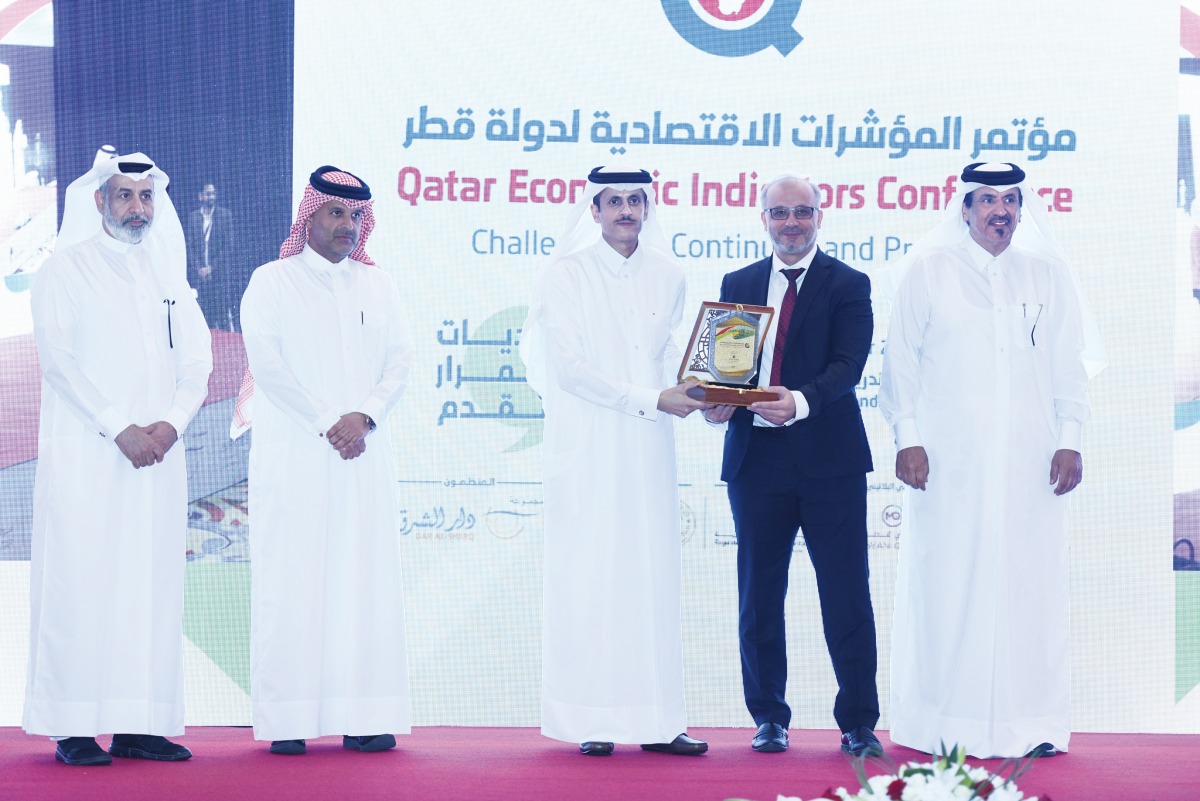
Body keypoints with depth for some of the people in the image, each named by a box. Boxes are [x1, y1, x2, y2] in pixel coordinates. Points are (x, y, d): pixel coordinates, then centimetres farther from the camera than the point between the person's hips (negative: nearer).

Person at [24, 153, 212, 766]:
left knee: (152, 582, 1)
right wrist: (120, 427, -15)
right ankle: (75, 729, -7)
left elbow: (197, 359, 11)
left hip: (157, 455, 5)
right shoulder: (65, 270, 2)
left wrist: (171, 422, -7)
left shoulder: (167, 274, 17)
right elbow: (57, 358, -8)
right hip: (85, 454, -5)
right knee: (82, 581, -8)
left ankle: (139, 726, 3)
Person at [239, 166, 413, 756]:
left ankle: (364, 716, 0)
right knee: (292, 578, -6)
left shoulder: (377, 286, 15)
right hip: (293, 452, -3)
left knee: (366, 574, -1)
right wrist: (327, 422, -12)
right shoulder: (272, 282, 4)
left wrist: (365, 416, -9)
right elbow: (267, 364, -6)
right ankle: (287, 720, -5)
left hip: (364, 452, 4)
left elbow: (400, 361, 8)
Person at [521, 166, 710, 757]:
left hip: (647, 449, 4)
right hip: (587, 448, -4)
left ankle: (656, 720, 5)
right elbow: (571, 368, -9)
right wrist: (651, 399, -15)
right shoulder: (565, 275, -3)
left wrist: (695, 392, -5)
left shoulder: (666, 276, 10)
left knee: (653, 575, 2)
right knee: (588, 576, -4)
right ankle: (591, 722, -1)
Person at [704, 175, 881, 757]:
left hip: (829, 458, -3)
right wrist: (719, 403, -12)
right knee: (758, 594, 7)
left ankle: (859, 724, 5)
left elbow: (847, 364, -10)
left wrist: (801, 401, -28)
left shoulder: (848, 285, 2)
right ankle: (768, 718, 18)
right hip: (756, 457, 3)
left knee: (846, 595, -2)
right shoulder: (737, 285, 14)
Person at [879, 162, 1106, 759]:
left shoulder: (1047, 275, 12)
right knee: (947, 587, -3)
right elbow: (901, 356, 4)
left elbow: (1069, 364, 11)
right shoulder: (927, 268, 5)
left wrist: (1069, 440, 2)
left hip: (1029, 463, 2)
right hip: (949, 460, -2)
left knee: (1030, 584, -1)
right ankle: (943, 724, 2)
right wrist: (907, 437, -4)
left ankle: (1030, 723, 5)